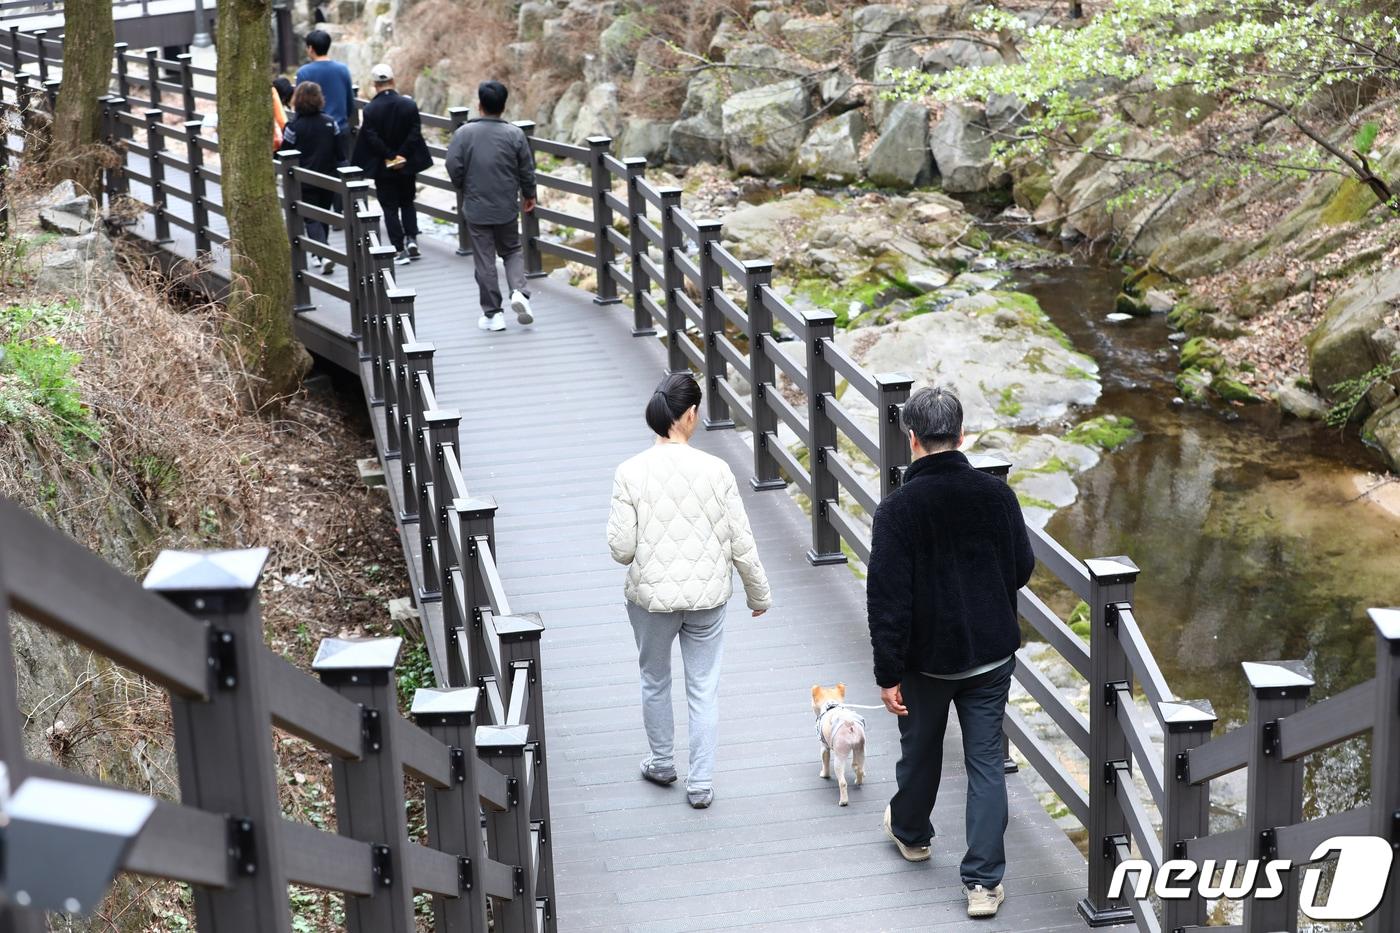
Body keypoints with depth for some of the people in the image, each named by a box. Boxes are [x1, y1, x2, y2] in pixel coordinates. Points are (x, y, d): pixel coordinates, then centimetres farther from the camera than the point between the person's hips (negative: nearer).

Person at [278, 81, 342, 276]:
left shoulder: (293, 126, -15)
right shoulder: (330, 122, -2)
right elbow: (339, 152, 3)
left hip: (304, 181, -4)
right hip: (328, 179, 4)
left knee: (311, 218, -1)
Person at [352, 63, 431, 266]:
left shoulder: (370, 109, -11)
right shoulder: (409, 104, -6)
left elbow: (372, 138, -15)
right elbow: (415, 133, -10)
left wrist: (389, 156, -10)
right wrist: (402, 155, -10)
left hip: (383, 167, -2)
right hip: (407, 164, 2)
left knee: (390, 207, 6)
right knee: (408, 202, 21)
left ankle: (400, 249, 2)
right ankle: (411, 238, 5)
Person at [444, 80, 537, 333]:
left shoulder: (464, 133, -9)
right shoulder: (515, 134, -6)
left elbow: (454, 168, -9)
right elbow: (527, 170, -1)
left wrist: (465, 189, 11)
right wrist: (529, 195, 17)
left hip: (475, 208, -1)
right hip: (506, 208, 1)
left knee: (484, 260, 5)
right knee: (512, 251, 19)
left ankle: (492, 313, 8)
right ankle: (519, 291, -6)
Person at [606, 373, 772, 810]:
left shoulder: (631, 473, -14)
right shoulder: (715, 470, -13)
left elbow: (621, 548, -11)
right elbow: (742, 544, -7)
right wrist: (759, 593, 8)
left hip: (650, 596, 0)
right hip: (707, 596, 0)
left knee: (654, 680, 23)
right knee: (704, 688, 12)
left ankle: (662, 762, 40)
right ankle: (700, 784, 17)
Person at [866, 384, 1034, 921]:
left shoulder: (899, 508, -19)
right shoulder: (996, 495, -9)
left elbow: (887, 597, -18)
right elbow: (1022, 569, 3)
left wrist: (889, 672, -11)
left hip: (928, 657, -2)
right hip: (992, 653, 2)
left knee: (921, 749, 21)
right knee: (986, 761, 7)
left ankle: (910, 831, 46)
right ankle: (984, 880, 4)